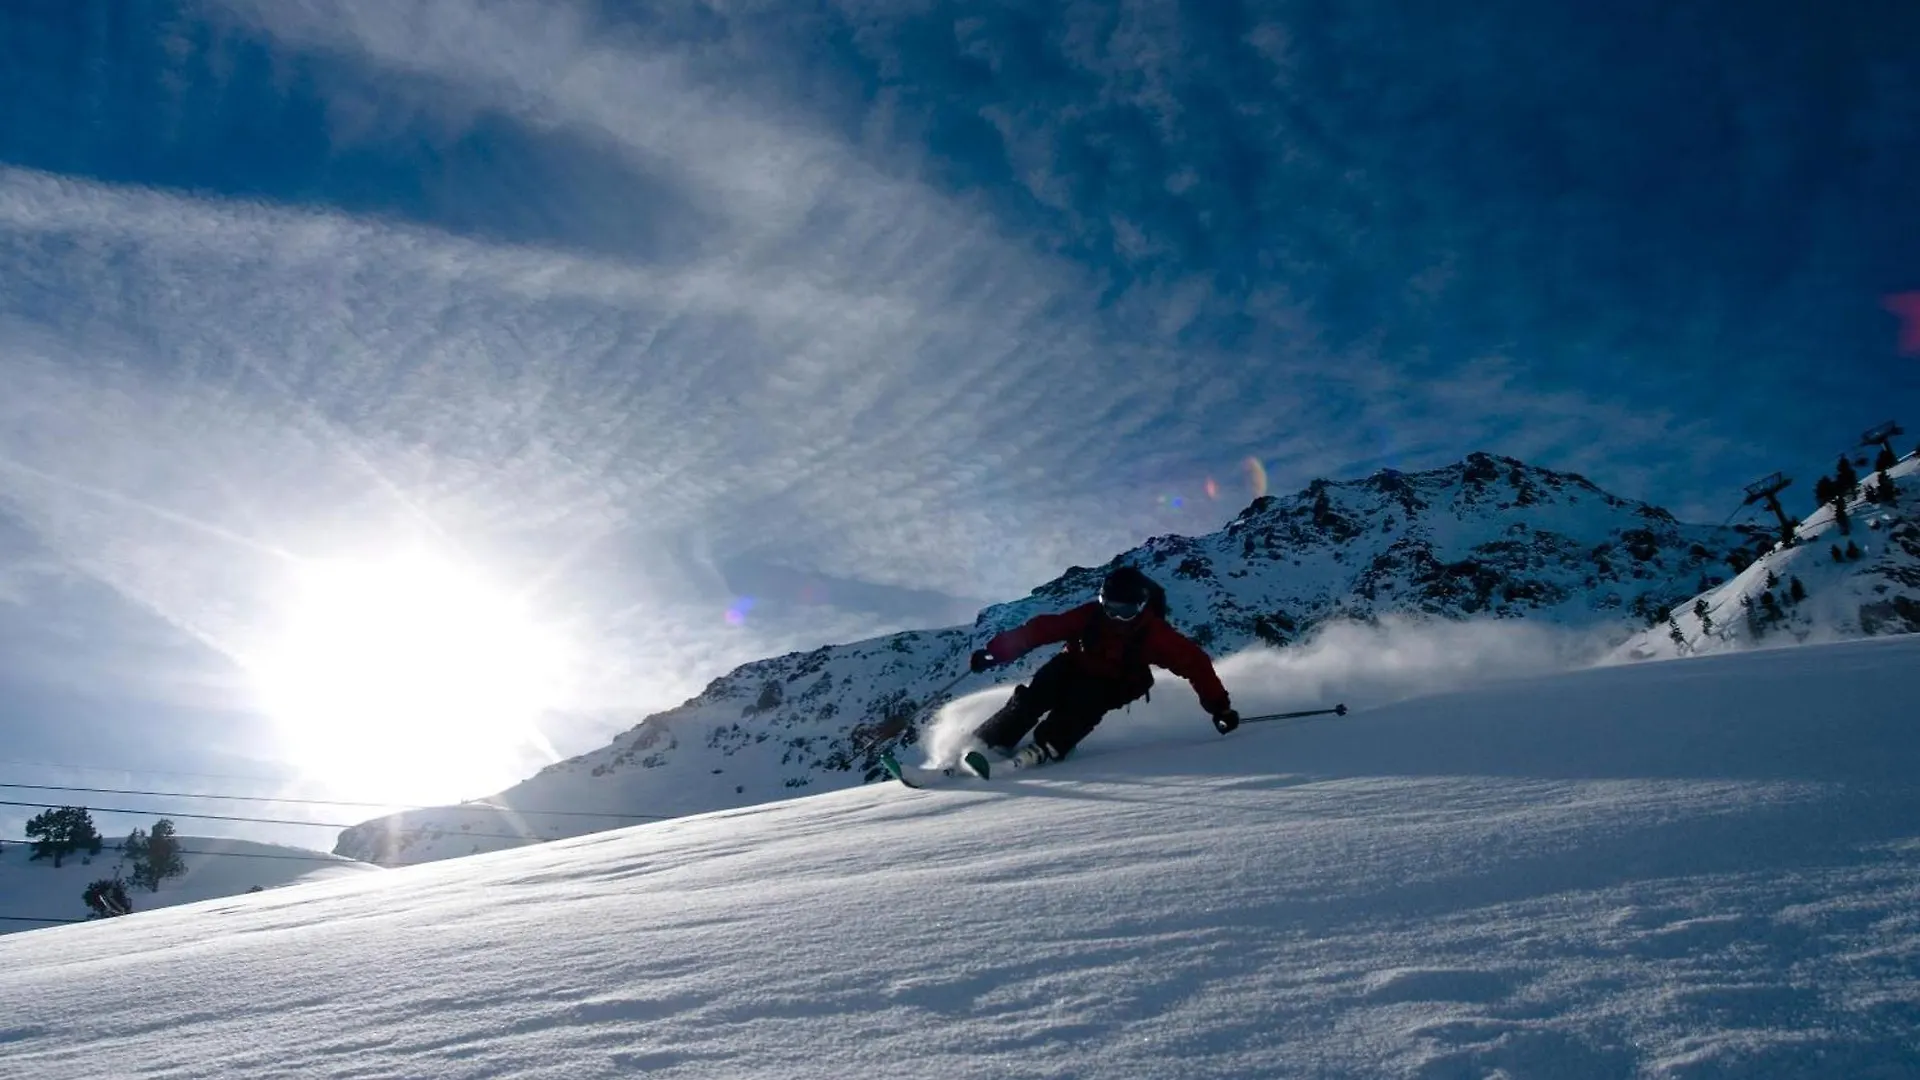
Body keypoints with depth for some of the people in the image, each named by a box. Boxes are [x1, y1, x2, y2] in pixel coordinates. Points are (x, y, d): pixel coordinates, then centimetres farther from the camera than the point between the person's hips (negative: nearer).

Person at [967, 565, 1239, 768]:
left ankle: (1045, 749, -36)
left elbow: (1193, 661, -21)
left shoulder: (1153, 632, -24)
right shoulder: (1090, 615, -23)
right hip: (1073, 667, 1)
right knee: (1032, 700, -21)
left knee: (1085, 703, -34)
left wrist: (1219, 705, -24)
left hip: (1113, 685, 0)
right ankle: (982, 744, -17)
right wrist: (996, 651, -31)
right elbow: (1042, 629, -25)